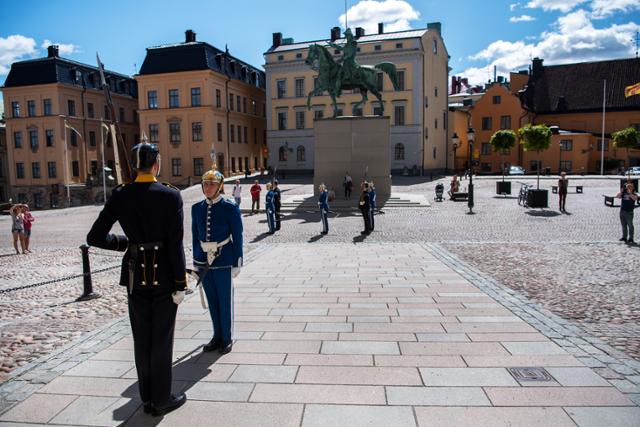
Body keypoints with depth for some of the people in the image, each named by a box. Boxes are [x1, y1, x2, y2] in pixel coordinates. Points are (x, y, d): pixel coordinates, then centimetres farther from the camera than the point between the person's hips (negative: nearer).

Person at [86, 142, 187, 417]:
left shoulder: (120, 195, -3)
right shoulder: (171, 195, -13)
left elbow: (95, 237, -4)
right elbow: (175, 244, -15)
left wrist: (125, 242, 12)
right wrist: (180, 284, -9)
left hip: (135, 273, 4)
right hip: (163, 274, -4)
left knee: (142, 337, 16)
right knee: (162, 338, 9)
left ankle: (147, 398, 29)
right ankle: (161, 400, 21)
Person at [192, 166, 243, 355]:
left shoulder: (230, 208, -9)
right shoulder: (197, 208, 5)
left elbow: (237, 237, -7)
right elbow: (195, 236, 11)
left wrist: (237, 264, -8)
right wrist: (196, 261, 11)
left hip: (223, 261, -4)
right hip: (204, 261, 5)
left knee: (225, 301, 6)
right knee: (212, 301, 14)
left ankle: (227, 338, 22)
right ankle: (217, 336, 30)